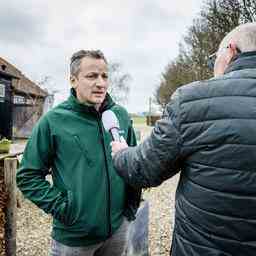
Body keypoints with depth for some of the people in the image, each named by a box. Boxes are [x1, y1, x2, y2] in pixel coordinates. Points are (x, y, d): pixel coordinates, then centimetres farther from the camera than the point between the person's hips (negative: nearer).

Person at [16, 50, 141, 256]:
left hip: (118, 227, 4)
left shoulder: (121, 115, -1)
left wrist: (133, 200, 6)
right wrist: (59, 206, -14)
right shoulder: (53, 121, -12)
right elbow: (28, 175, -7)